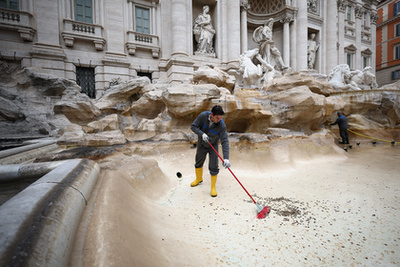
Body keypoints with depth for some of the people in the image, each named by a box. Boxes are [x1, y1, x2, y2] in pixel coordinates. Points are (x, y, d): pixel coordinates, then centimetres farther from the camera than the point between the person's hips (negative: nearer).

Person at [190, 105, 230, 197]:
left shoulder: (221, 125, -29)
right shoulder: (203, 115, -25)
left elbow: (225, 142, -31)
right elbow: (193, 126, -17)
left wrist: (226, 158, -39)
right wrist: (202, 134, -34)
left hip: (213, 146, -2)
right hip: (201, 144, 2)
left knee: (213, 167, -4)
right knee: (198, 162, 19)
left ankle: (213, 187, 20)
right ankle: (199, 179, 47)